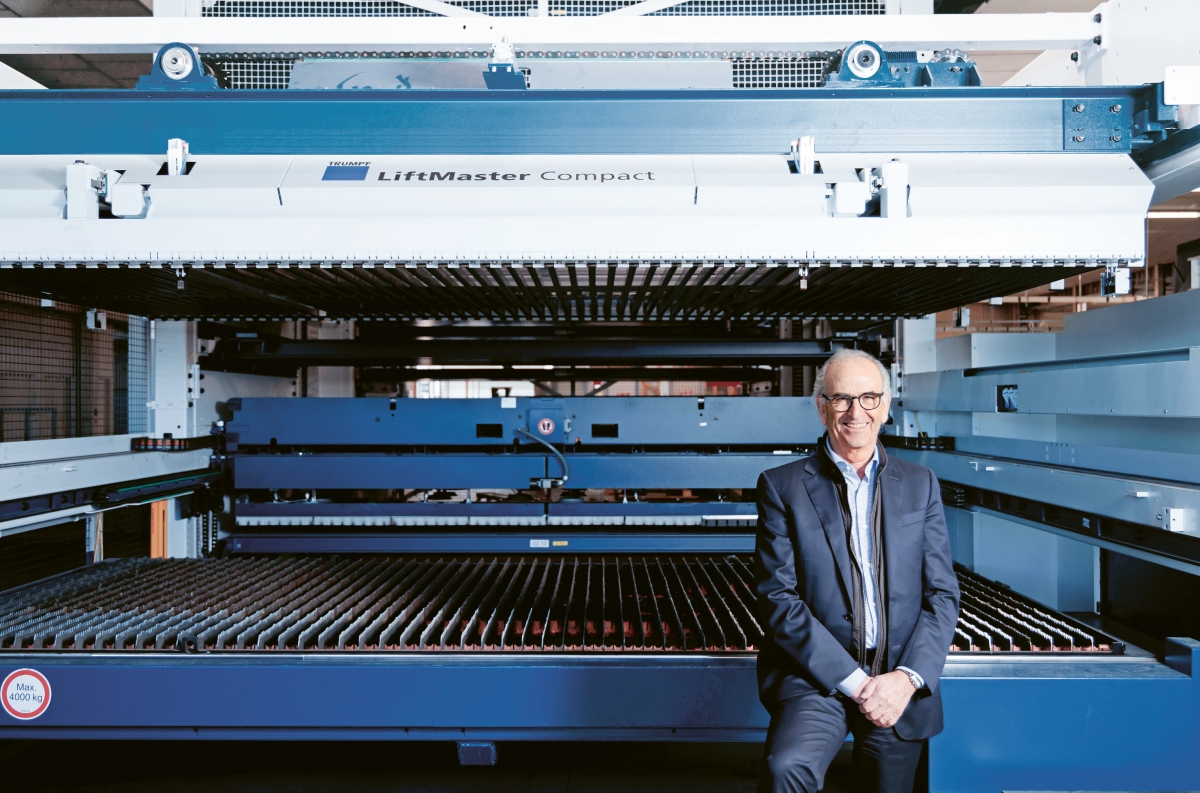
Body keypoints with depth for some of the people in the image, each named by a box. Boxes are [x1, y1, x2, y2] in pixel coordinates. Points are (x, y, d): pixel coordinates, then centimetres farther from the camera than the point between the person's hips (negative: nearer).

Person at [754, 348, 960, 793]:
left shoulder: (920, 484, 9)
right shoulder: (782, 486, 0)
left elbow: (942, 594, 5)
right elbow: (778, 599, -7)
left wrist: (906, 678, -10)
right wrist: (854, 682, -14)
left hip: (900, 686, 3)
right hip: (817, 675, -3)